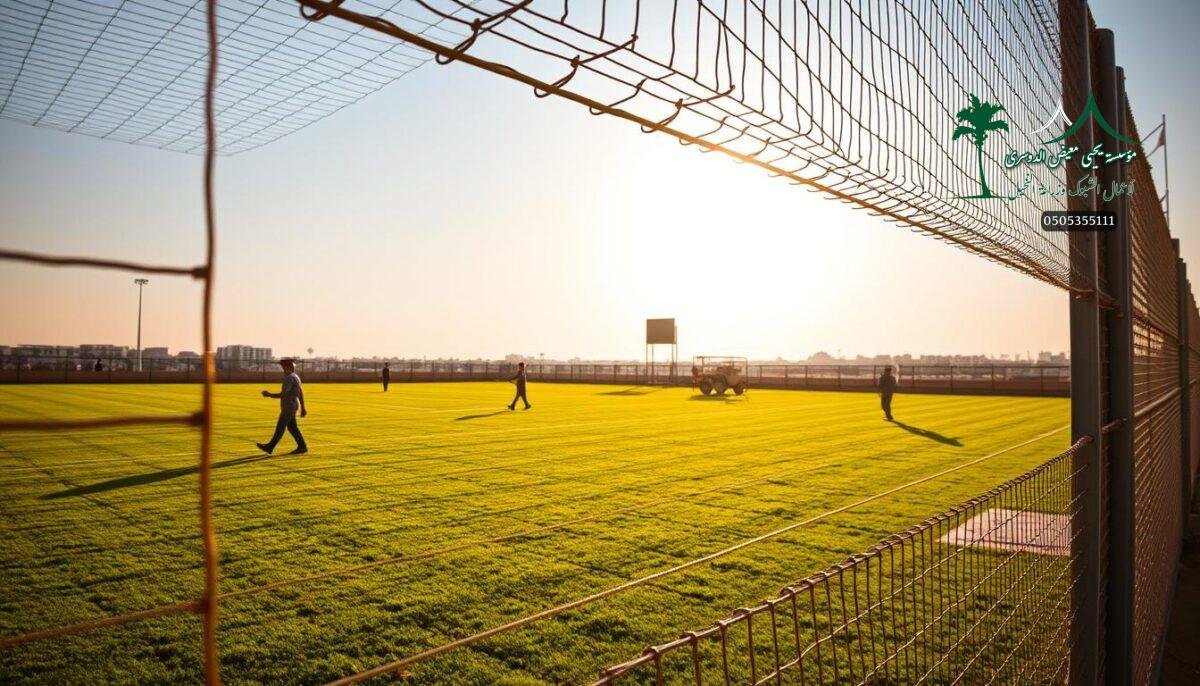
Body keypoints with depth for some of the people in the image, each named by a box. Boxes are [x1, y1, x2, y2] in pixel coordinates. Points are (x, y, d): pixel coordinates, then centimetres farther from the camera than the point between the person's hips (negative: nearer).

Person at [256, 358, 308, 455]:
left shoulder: (290, 379, -20)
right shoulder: (295, 377, 13)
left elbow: (283, 394, -22)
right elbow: (301, 392, 16)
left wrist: (269, 395, -11)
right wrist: (303, 407, 18)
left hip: (289, 406, -10)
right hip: (290, 406, 10)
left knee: (280, 427, -2)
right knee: (292, 427, 10)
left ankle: (270, 447, 5)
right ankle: (302, 447, 10)